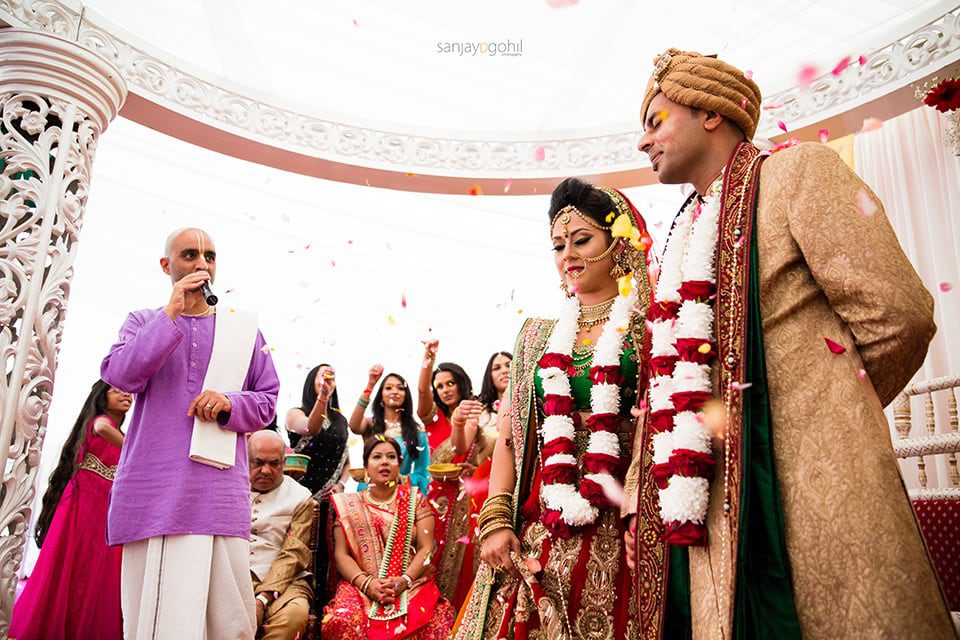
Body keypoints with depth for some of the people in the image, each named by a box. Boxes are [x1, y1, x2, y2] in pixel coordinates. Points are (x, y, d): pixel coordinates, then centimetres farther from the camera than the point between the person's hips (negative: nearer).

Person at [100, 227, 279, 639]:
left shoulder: (244, 327, 16)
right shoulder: (143, 321, 15)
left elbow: (268, 399, 14)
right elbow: (120, 376, -5)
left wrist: (230, 403, -7)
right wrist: (171, 312, -7)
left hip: (220, 491, 1)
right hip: (153, 490, 0)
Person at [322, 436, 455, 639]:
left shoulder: (414, 498, 10)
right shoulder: (349, 505, 11)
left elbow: (426, 548, 2)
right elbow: (341, 554, 3)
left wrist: (404, 580, -14)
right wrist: (366, 583, -14)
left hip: (412, 583, 0)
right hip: (361, 586, 0)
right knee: (343, 621, -33)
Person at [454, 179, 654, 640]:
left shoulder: (645, 330, 1)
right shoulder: (538, 335, 13)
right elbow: (509, 436, 10)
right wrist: (496, 520, 0)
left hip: (615, 533, -3)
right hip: (536, 533, 3)